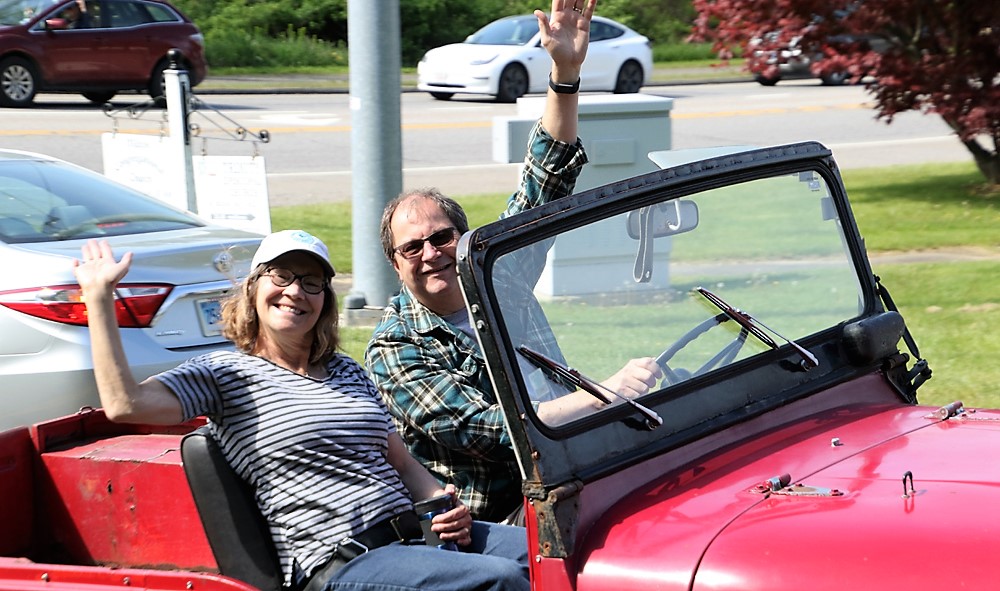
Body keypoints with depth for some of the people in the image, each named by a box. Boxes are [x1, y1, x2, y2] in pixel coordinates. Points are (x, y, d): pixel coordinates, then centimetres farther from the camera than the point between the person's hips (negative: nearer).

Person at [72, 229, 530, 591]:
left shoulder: (349, 373, 24)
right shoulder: (224, 374, 4)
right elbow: (124, 404, -11)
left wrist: (445, 505, 4)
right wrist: (99, 297, -7)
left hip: (415, 533, 7)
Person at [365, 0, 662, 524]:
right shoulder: (393, 348, -6)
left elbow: (544, 187, 9)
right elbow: (487, 431, -18)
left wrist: (565, 73, -4)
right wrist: (606, 393, -25)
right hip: (491, 527, -6)